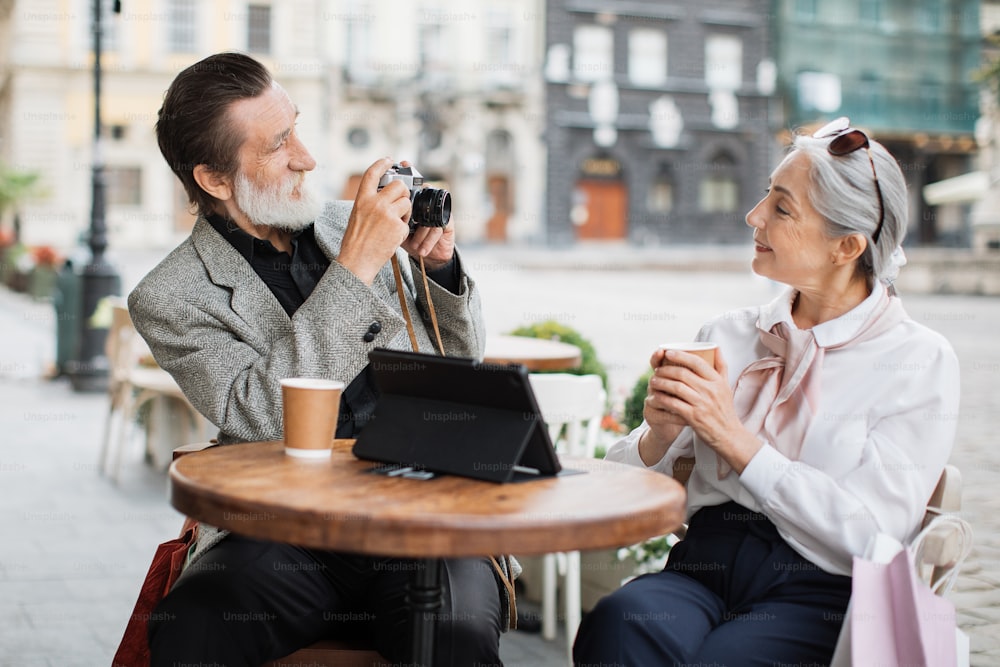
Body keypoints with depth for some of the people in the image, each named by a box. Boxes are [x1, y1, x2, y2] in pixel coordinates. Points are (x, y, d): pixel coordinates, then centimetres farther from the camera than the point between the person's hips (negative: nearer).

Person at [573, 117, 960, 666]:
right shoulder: (728, 336, 14)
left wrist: (734, 437, -12)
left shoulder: (919, 362, 2)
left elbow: (872, 532, -10)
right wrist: (659, 435, -9)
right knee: (619, 621, -33)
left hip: (819, 593, -2)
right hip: (702, 568, 3)